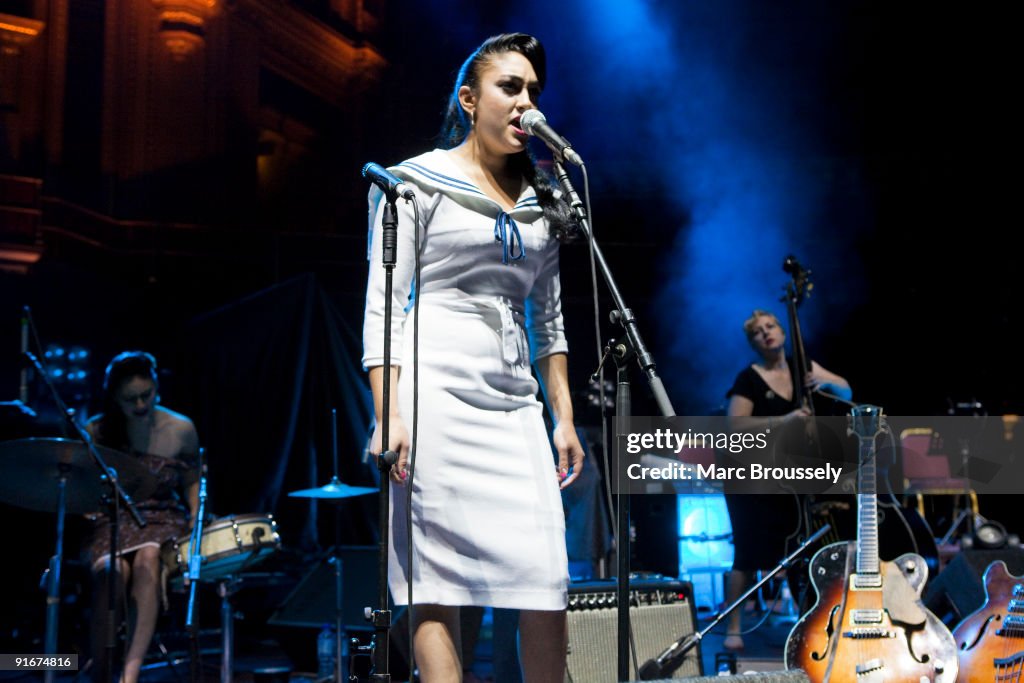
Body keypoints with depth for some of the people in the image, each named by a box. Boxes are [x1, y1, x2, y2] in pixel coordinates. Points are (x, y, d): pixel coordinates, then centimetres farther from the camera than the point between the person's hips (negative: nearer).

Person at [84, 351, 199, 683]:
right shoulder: (97, 432, -1)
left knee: (148, 559, -36)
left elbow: (191, 483, 14)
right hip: (112, 521, 0)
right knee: (112, 570, -35)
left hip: (163, 521, 0)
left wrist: (196, 523, 0)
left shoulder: (180, 429, 0)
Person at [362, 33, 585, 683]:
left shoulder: (541, 201, 16)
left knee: (547, 580, -3)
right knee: (438, 579, -4)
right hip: (434, 391, -5)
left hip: (514, 404, 5)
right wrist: (388, 417, -12)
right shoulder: (420, 182, 1)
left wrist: (565, 418, 11)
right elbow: (382, 306, -4)